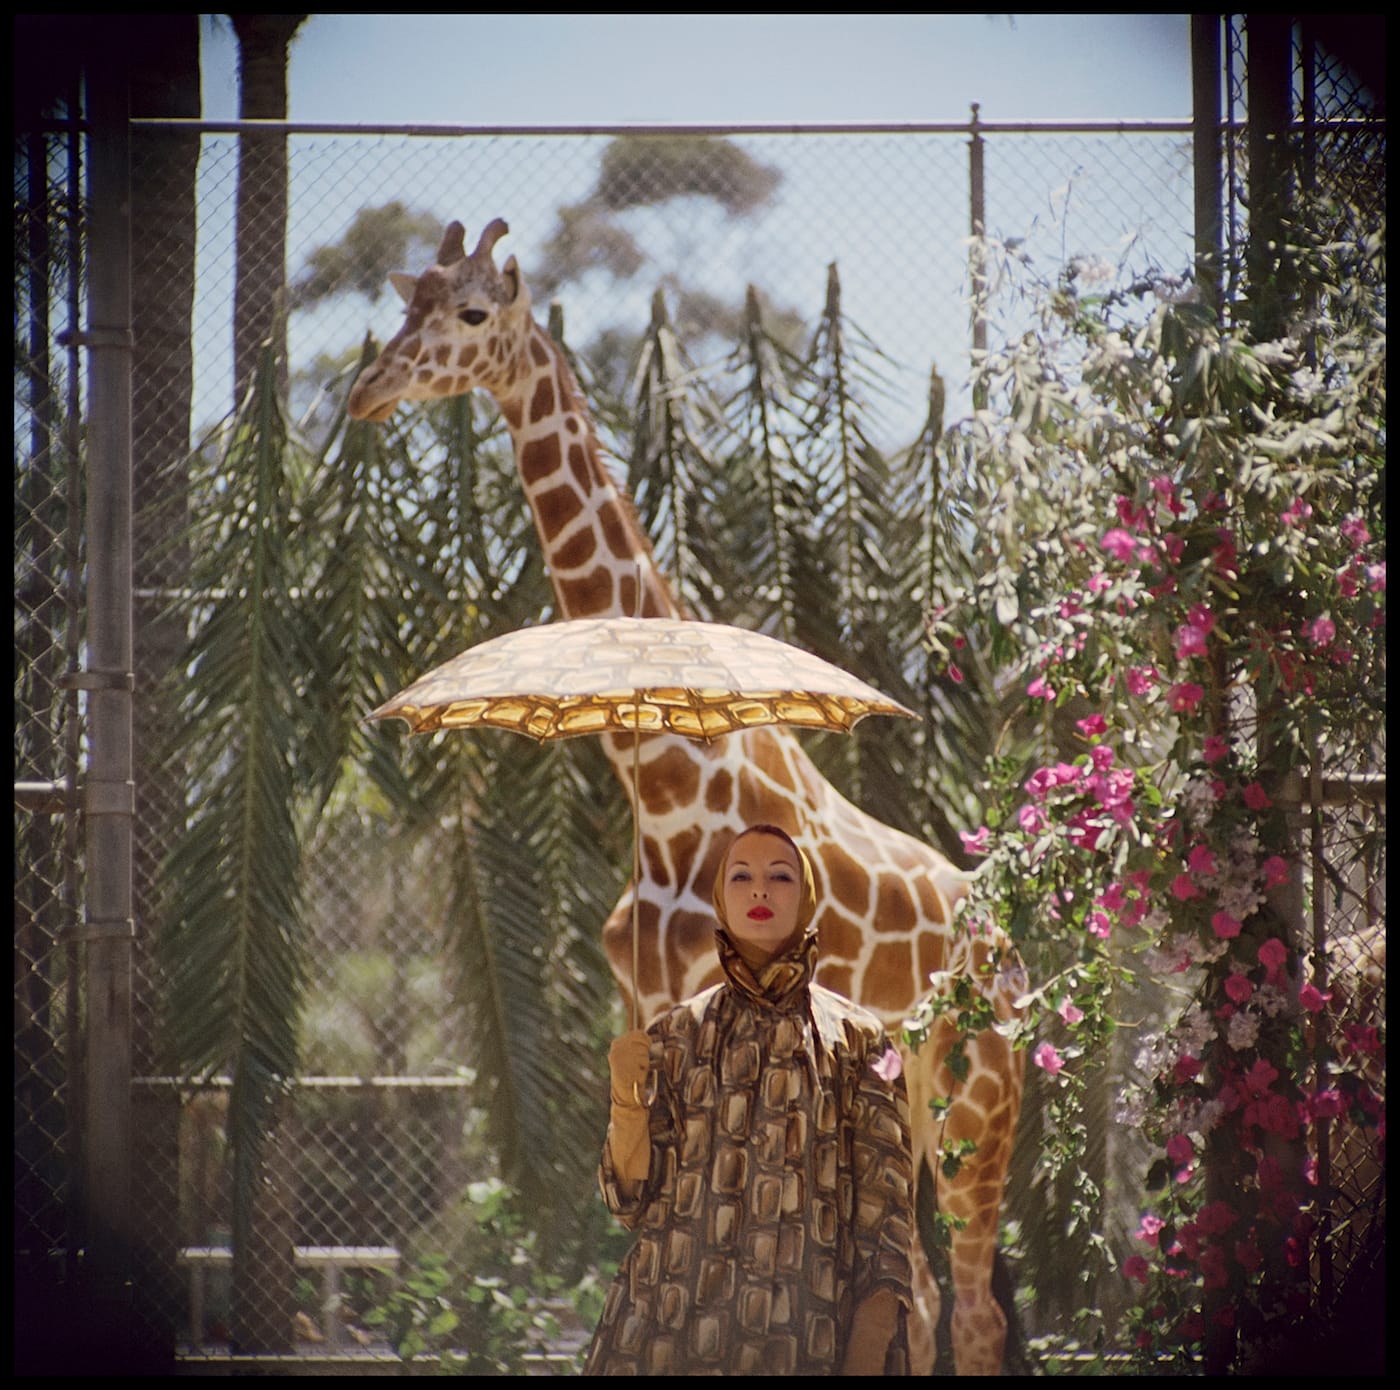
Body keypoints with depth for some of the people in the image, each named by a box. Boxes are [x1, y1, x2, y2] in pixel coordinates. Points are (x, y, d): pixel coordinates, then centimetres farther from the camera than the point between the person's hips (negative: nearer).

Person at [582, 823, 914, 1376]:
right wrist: (626, 1094, -12)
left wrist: (871, 1345, -12)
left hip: (805, 1337, -1)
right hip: (674, 1327, 1)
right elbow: (631, 1197, 4)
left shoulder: (855, 1039, 3)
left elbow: (885, 1204, -1)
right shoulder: (677, 1034, 7)